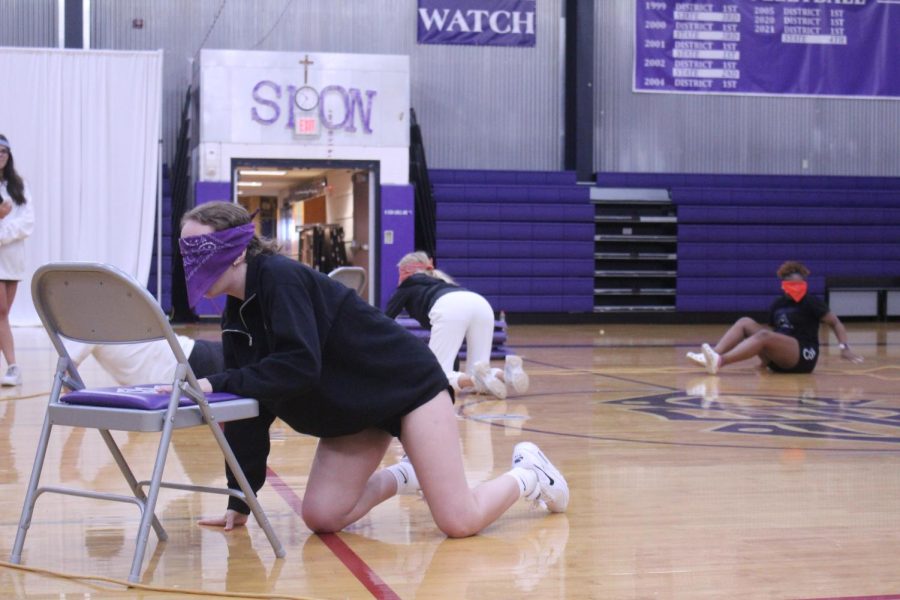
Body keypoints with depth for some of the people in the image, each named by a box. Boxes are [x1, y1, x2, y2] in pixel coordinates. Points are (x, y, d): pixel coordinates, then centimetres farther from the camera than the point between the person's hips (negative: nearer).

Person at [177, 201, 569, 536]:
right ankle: (403, 476, 22)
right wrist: (240, 501, 2)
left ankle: (528, 472, 17)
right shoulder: (236, 317, 3)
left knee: (459, 522, -13)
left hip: (407, 384, -8)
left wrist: (219, 383, -32)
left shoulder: (278, 278, -22)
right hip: (355, 410, 8)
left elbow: (299, 366, -34)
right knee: (321, 517, -5)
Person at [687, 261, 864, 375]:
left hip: (804, 357, -6)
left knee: (763, 335, -32)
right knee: (745, 322, -5)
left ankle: (720, 361, -51)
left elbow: (835, 322, 1)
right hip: (779, 361, 7)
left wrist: (845, 347, -11)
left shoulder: (812, 303, -1)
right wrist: (766, 356, 10)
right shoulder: (777, 305, 14)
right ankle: (712, 355, -28)